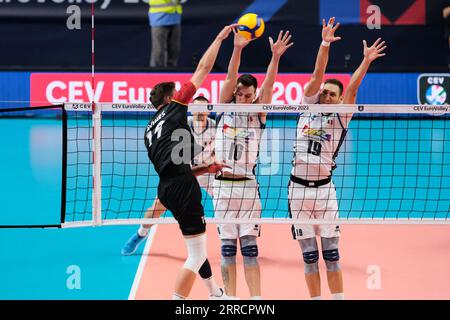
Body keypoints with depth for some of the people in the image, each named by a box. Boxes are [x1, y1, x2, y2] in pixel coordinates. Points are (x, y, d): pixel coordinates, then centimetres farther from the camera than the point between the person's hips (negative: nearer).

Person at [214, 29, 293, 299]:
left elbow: (268, 85, -11)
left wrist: (276, 57, -26)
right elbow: (231, 78, -9)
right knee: (227, 246, 3)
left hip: (248, 186, 0)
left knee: (250, 246, -3)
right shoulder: (225, 109, 4)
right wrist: (238, 49, -23)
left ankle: (256, 298, -3)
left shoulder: (258, 115, 4)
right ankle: (230, 297, 8)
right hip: (223, 185, 1)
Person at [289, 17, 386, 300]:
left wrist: (366, 61, -19)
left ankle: (339, 299, 1)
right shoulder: (308, 109, 9)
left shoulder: (340, 119, 4)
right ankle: (315, 300, 10)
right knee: (309, 255, 5)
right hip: (298, 188, 2)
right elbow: (318, 74, 0)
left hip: (324, 189, -2)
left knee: (331, 254, -3)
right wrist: (325, 45, -10)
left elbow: (352, 88, -8)